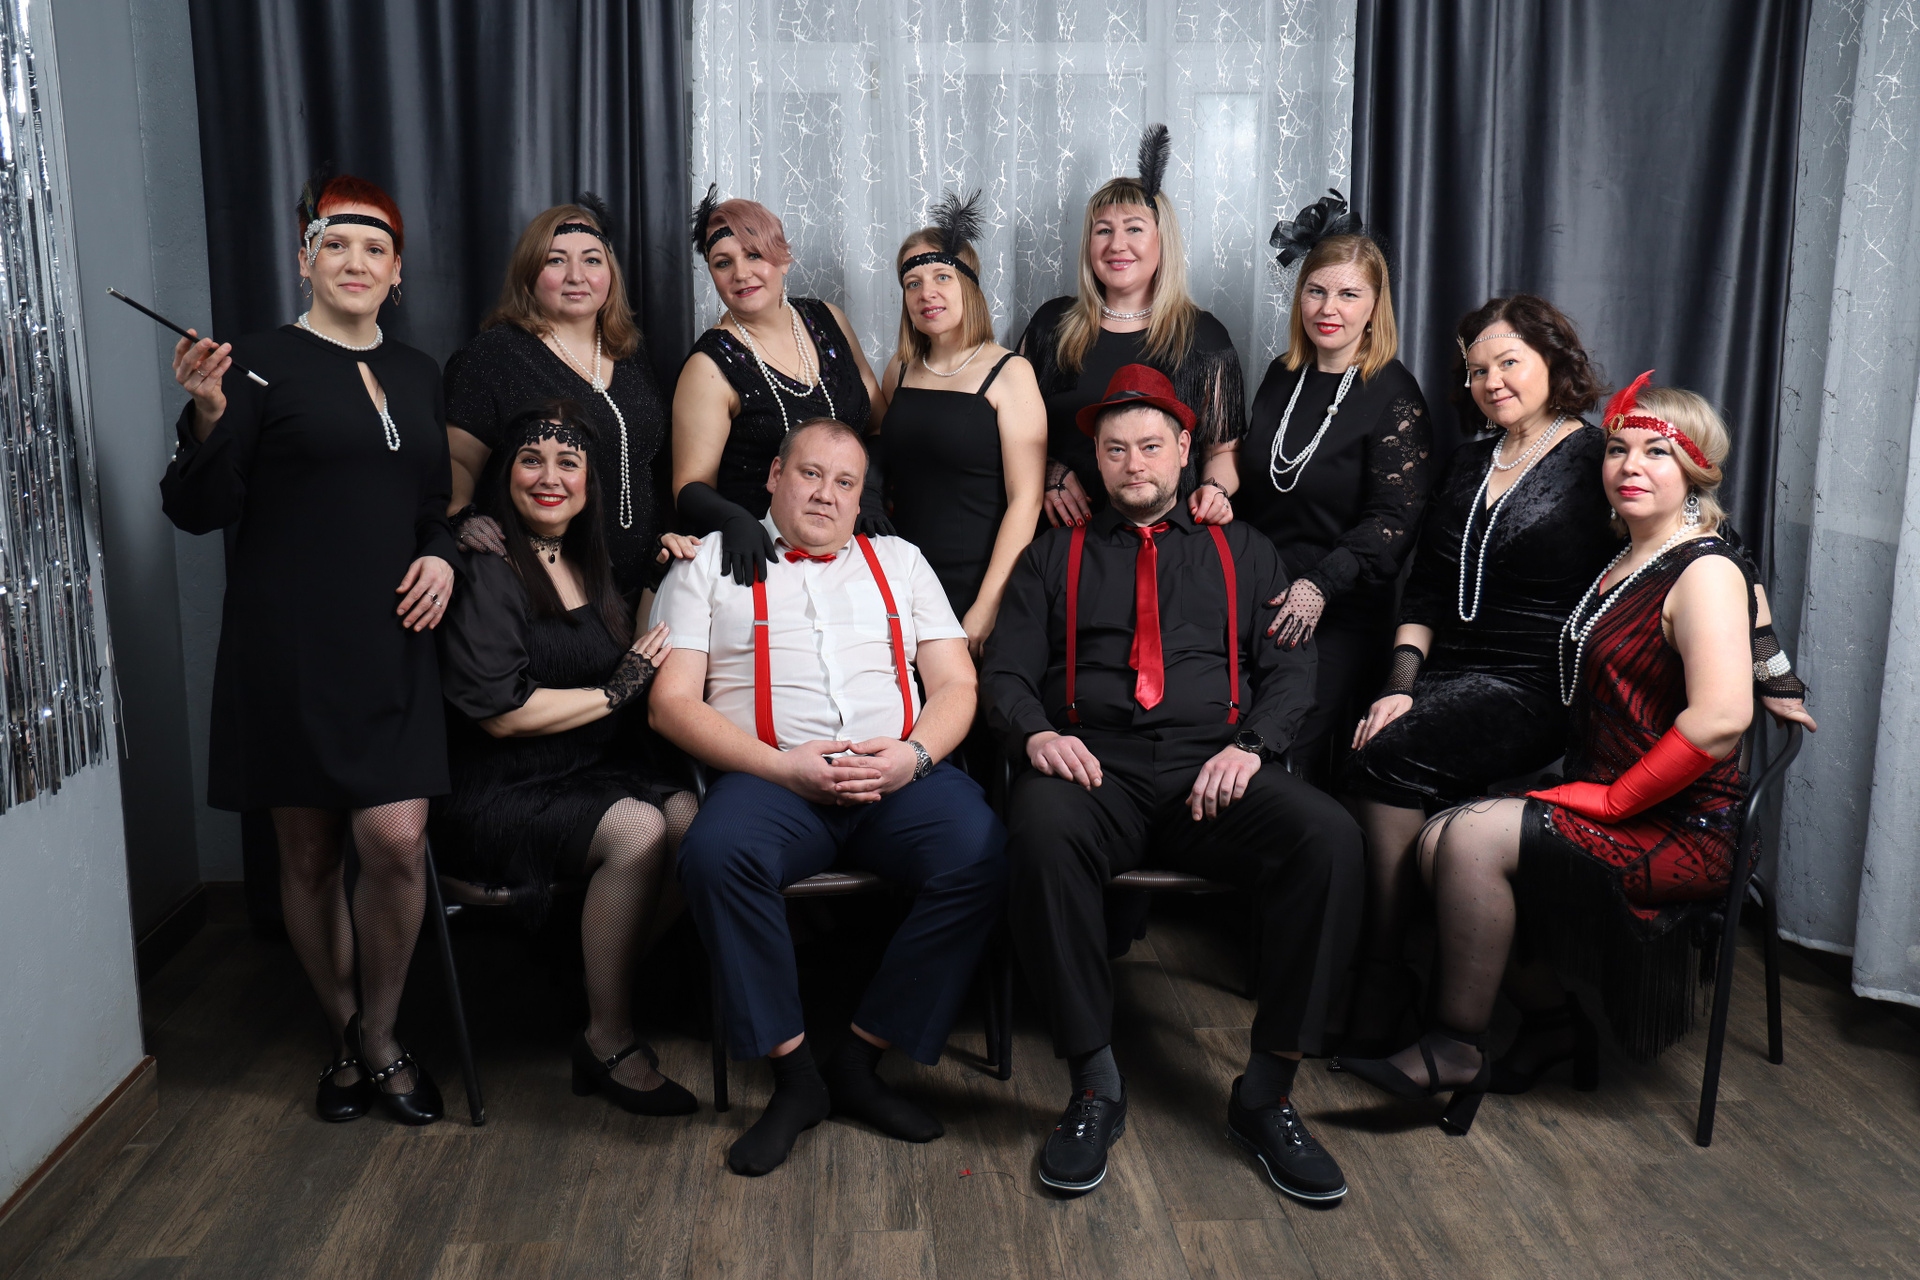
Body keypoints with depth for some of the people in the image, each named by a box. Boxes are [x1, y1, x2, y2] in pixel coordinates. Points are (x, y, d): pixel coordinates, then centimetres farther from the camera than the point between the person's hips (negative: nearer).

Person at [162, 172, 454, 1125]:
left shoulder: (417, 373, 14)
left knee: (398, 842, -7)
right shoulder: (262, 364, -2)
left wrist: (442, 555, 3)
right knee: (309, 853, 6)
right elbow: (197, 510, -5)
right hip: (289, 647, -3)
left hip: (391, 646, 3)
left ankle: (381, 1038, 15)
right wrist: (209, 413, -21)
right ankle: (342, 1038, 26)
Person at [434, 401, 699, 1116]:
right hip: (496, 794, -6)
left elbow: (643, 659, 26)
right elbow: (501, 712, -16)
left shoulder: (590, 566, 15)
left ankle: (606, 981, -5)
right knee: (637, 830, -30)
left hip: (589, 775, 7)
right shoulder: (485, 570, -8)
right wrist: (615, 691, -9)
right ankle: (609, 1040, -14)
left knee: (693, 817, -23)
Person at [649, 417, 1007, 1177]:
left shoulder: (898, 561, 24)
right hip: (771, 778, -2)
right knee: (716, 853, -35)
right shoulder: (708, 565, 16)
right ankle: (794, 1075, -17)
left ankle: (860, 1063, -13)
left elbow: (956, 682, 16)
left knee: (981, 855, -29)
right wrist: (782, 768, -9)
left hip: (902, 777, 2)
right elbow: (672, 702, 4)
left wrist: (914, 754, -6)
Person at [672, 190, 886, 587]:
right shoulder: (711, 365, -7)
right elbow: (691, 487, -7)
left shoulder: (828, 320, 7)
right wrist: (735, 520, -28)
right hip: (764, 553, -4)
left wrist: (869, 491, -1)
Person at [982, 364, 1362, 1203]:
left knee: (1329, 837, -30)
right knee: (1042, 830, -37)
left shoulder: (1241, 553, 23)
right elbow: (1006, 671, 12)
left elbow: (1290, 668, 13)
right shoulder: (1054, 556, 21)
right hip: (1094, 767, -1)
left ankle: (1267, 1091, -16)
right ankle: (1095, 1086, -22)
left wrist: (1250, 744, -8)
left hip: (1214, 771, 1)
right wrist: (1037, 733, -12)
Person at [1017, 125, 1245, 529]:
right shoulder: (1052, 325, 12)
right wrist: (1052, 473, -3)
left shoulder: (1202, 336, 9)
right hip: (1067, 531, 0)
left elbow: (1223, 448, 11)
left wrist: (1215, 489, -9)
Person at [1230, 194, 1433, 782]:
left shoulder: (1393, 394, -5)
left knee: (1294, 763, -10)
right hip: (1255, 604, 5)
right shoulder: (1281, 378, 12)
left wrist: (1320, 585, -21)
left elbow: (1395, 518, -12)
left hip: (1340, 617, -5)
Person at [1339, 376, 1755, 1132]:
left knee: (1473, 837, -24)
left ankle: (1456, 1049, -8)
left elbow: (1720, 717, -26)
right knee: (1439, 842, -10)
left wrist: (1613, 798, -18)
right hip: (1606, 804, 8)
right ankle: (1552, 1019, 7)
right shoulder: (1621, 565, 15)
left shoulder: (1705, 572, -13)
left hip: (1680, 830, -8)